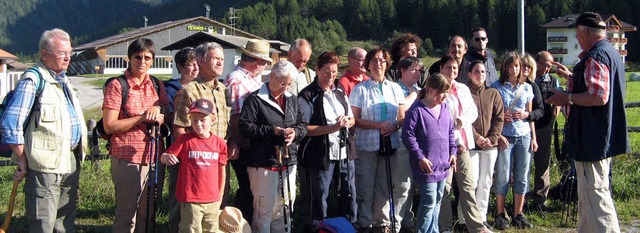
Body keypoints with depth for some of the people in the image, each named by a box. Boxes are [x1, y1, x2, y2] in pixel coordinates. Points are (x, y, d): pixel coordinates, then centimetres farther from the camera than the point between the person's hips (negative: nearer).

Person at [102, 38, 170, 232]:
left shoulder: (157, 85, 11)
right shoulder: (117, 86, -5)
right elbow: (109, 126, -11)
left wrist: (158, 109, -9)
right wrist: (142, 118, -17)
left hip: (155, 157, 6)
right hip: (128, 159, -5)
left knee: (148, 214, 14)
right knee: (126, 216, 0)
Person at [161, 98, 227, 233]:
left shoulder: (220, 143, 3)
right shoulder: (185, 140, -5)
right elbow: (165, 157, -7)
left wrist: (220, 196, 15)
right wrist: (166, 157, -31)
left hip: (213, 201, 4)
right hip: (190, 200, -4)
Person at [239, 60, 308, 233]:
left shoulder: (292, 100, 16)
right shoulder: (255, 99, -6)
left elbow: (302, 125, 16)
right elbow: (245, 127, -13)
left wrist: (295, 132, -7)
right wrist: (273, 131, -18)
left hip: (288, 162, 6)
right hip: (264, 163, -6)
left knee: (285, 206, 13)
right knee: (265, 209, -2)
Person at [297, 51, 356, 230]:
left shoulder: (340, 93, 13)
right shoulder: (307, 96, -8)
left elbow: (352, 119, 21)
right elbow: (304, 128, -14)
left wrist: (347, 122, -3)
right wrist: (333, 128, -20)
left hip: (343, 153, 6)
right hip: (318, 156, -6)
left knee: (349, 195, 13)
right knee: (317, 201, 1)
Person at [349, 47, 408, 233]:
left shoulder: (395, 88, 10)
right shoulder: (360, 89, 0)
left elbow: (402, 117, 10)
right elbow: (355, 119, -5)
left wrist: (394, 126, -12)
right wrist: (379, 125, -16)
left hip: (391, 145, 3)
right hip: (367, 145, -3)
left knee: (385, 186, 7)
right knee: (365, 187, 1)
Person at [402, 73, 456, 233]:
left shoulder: (444, 108, 11)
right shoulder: (416, 110, -13)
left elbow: (450, 132, 21)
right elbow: (408, 135, -14)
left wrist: (452, 152, 11)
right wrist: (419, 157, -17)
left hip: (443, 165, 8)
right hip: (427, 165, -7)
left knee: (437, 201, 16)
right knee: (429, 202, -6)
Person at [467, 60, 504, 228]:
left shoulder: (493, 93, 10)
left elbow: (499, 118, 6)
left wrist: (492, 138, -6)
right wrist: (477, 137, -14)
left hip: (490, 145, 4)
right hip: (470, 144, -4)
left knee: (485, 182, 8)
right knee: (472, 182, -7)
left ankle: (481, 217, 17)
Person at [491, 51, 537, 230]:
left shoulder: (527, 88, 11)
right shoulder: (497, 87, 1)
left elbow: (530, 114, 15)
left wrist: (533, 137, 8)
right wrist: (498, 136, -11)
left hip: (524, 136, 3)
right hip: (504, 137, -3)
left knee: (522, 177, 5)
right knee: (503, 176, -2)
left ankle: (518, 214, 14)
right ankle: (501, 214, 8)